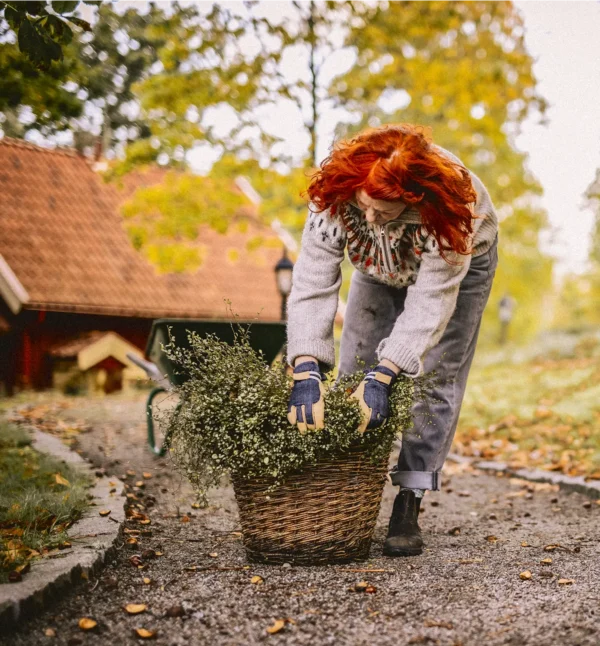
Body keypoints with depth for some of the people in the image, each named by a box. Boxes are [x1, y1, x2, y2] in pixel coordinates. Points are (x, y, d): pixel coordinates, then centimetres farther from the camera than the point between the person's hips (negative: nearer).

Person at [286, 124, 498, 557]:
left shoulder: (450, 209, -44)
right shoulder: (334, 196, -37)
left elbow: (430, 303, -40)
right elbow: (312, 283, -39)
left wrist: (383, 377, -48)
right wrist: (307, 372, -49)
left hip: (460, 265, -3)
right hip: (379, 269, 3)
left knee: (434, 380, -11)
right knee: (353, 372, -4)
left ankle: (408, 509, -6)